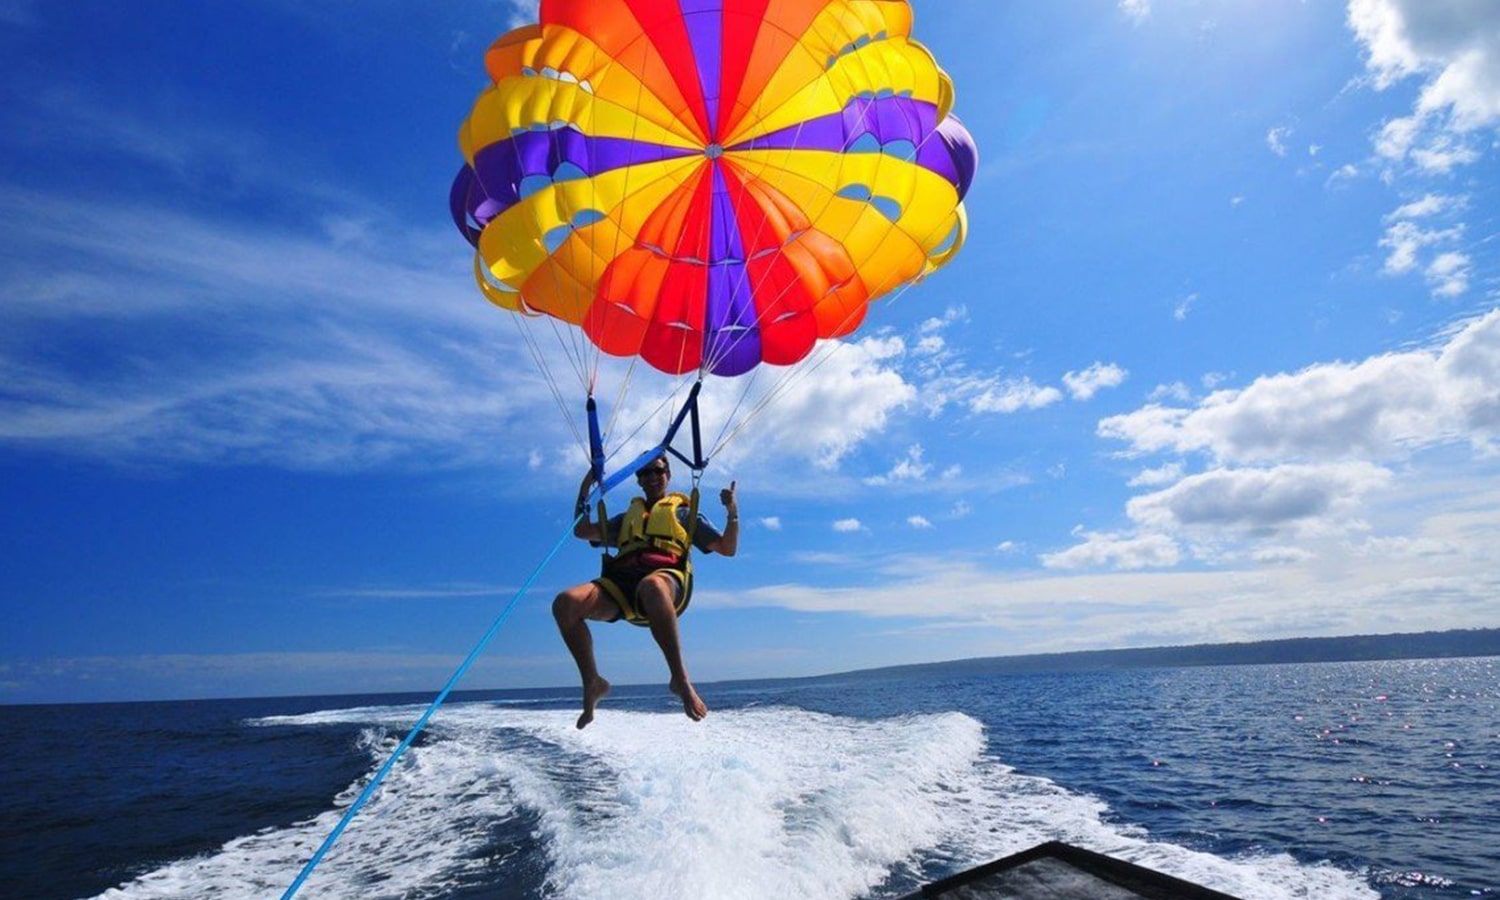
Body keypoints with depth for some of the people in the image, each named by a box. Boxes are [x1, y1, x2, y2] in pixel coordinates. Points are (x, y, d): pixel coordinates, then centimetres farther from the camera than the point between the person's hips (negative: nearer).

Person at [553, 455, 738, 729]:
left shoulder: (684, 512, 27)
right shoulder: (627, 517, 36)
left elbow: (727, 548, 20)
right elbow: (582, 531, 29)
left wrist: (732, 513, 4)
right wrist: (585, 490, 25)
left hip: (666, 577, -4)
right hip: (621, 582, 4)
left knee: (652, 586, -44)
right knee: (565, 603, -27)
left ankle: (680, 678, -36)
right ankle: (592, 682, -11)